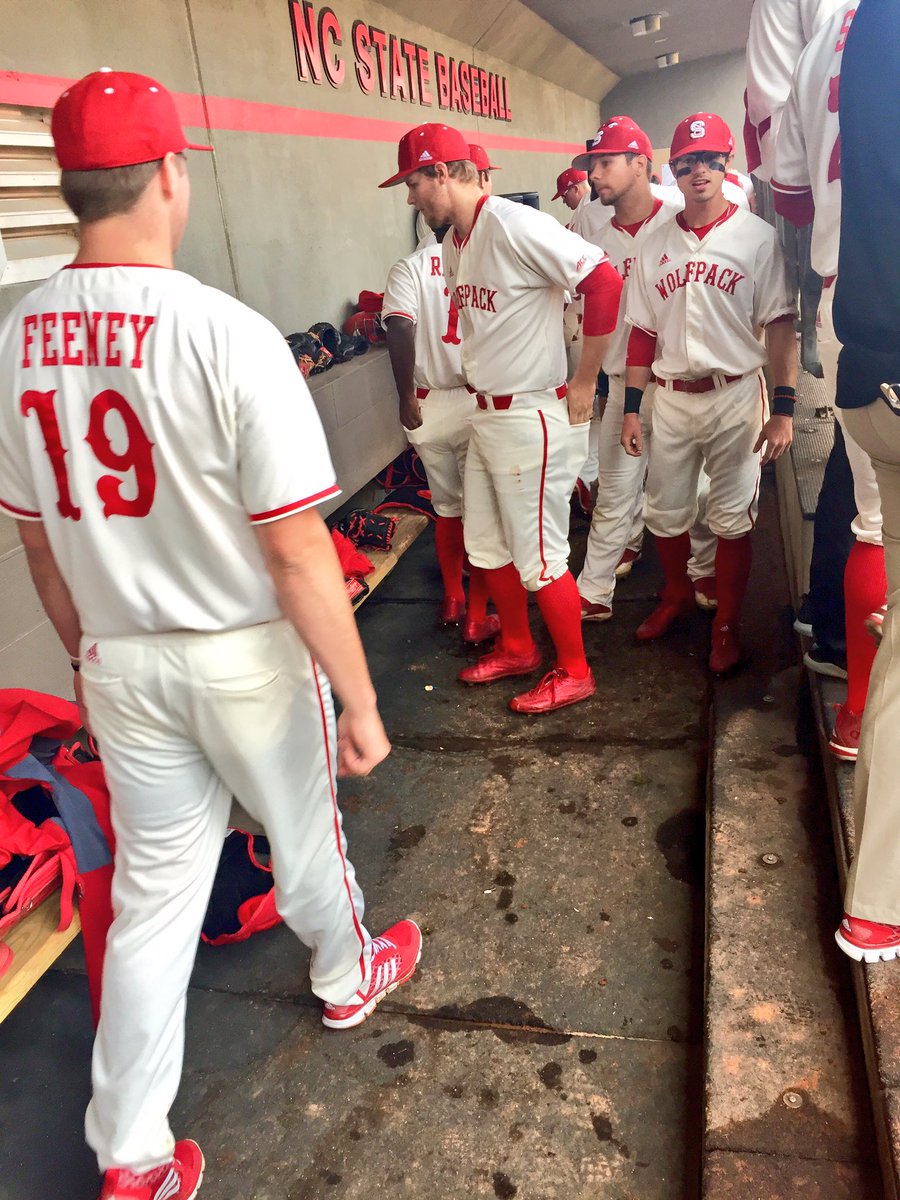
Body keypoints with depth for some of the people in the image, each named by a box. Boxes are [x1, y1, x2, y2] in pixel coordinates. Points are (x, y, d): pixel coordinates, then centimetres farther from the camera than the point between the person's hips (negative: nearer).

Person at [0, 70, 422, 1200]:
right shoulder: (226, 334, -21)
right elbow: (298, 554, -21)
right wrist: (360, 699, -12)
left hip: (118, 661, 5)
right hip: (245, 655, -4)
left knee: (153, 887, 17)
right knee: (301, 835, 22)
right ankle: (347, 974, 52)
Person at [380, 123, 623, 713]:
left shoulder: (514, 225, -18)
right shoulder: (454, 244, 10)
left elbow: (605, 280, -22)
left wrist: (584, 381, -17)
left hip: (532, 417, -9)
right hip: (486, 415, 9)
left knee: (537, 556, 0)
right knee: (488, 547, 17)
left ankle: (574, 671, 19)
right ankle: (517, 648, 36)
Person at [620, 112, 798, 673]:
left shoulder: (758, 237, -2)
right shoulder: (655, 244, 9)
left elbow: (781, 325, -6)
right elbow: (642, 331, 10)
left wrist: (782, 410, -14)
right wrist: (631, 407, 4)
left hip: (735, 395, -3)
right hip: (671, 397, 4)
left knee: (733, 520, 1)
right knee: (665, 514, 10)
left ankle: (727, 624, 17)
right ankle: (677, 596, 36)